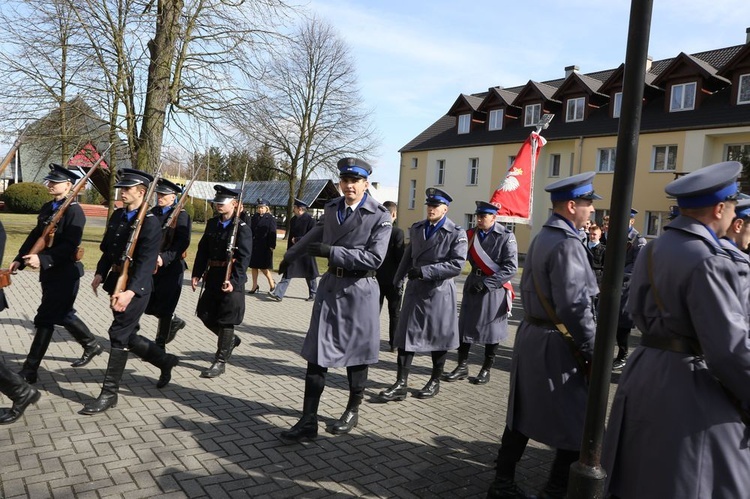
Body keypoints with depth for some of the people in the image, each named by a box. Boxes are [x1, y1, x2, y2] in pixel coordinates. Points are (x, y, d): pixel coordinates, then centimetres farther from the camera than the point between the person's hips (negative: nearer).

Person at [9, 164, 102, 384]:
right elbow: (35, 235, 12)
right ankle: (92, 345, 35)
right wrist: (20, 259, 0)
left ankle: (30, 370, 2)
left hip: (65, 273, -9)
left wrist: (42, 259, -31)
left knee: (45, 319, -5)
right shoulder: (47, 207, 11)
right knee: (62, 314, 18)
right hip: (49, 272, 9)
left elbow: (69, 245, -22)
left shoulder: (74, 211, -14)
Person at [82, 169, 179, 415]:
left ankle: (109, 393, 7)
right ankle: (165, 360, 36)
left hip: (136, 286, -8)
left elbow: (146, 261, -25)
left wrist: (130, 291, -35)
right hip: (116, 282, 8)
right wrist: (101, 273, 0)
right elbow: (107, 248, 16)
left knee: (119, 334, -5)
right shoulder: (117, 215, 9)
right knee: (127, 334, 15)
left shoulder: (150, 222, -16)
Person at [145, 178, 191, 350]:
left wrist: (164, 258, -28)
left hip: (171, 266, -6)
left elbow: (182, 243, -17)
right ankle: (174, 321, 37)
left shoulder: (181, 215, -9)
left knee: (163, 307, 1)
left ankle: (160, 344, 15)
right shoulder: (152, 213, 9)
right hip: (152, 265, 6)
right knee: (149, 305, 11)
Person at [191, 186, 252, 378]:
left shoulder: (242, 227, -11)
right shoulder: (212, 223, 9)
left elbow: (244, 258, -16)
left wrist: (234, 281, -23)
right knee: (205, 314, 13)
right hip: (212, 277, 7)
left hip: (232, 280, -7)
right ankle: (230, 339, 38)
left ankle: (220, 361, 13)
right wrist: (197, 273, 3)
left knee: (226, 321, 1)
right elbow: (203, 250, 11)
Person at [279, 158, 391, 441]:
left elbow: (374, 258, -19)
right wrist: (291, 255, 34)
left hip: (359, 289, -4)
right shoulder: (331, 208, 8)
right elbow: (316, 234, 24)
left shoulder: (380, 216, -10)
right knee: (316, 354, 2)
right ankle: (308, 420, 8)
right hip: (330, 285, 5)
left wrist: (330, 251, -22)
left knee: (356, 353, 10)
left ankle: (353, 411, 30)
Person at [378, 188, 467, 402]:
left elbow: (456, 264, -17)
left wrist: (424, 271, -19)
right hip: (414, 289, 4)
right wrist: (397, 281, 10)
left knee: (438, 338, 9)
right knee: (406, 335, 1)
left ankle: (435, 382, 26)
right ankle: (401, 384, 6)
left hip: (439, 292, -4)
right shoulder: (416, 229, 9)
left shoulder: (456, 233, -8)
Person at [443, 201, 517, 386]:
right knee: (464, 326, 6)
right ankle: (462, 366, 18)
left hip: (494, 289, -4)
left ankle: (486, 370, 20)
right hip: (472, 286, 4)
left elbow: (511, 267, -13)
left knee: (491, 330, 6)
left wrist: (486, 283, -16)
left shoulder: (506, 236, -9)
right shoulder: (471, 234, 6)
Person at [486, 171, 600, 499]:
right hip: (557, 345, -10)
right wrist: (592, 350, -15)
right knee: (576, 422, 5)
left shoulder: (541, 238, 12)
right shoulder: (567, 243, -18)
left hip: (531, 334, 10)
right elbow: (574, 307, -22)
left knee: (522, 414, 15)